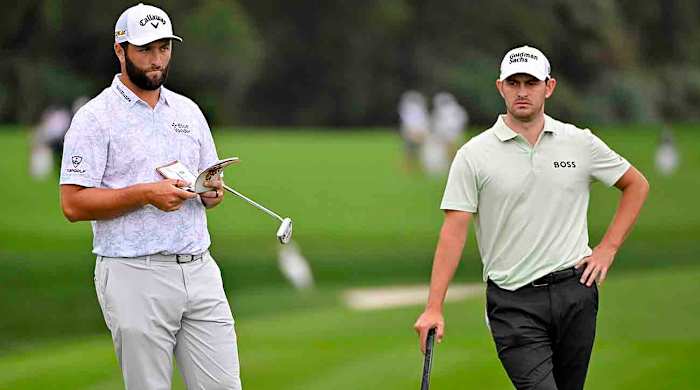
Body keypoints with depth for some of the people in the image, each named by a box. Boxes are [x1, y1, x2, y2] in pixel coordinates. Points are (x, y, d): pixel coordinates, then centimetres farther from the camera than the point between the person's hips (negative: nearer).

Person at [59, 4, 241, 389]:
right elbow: (73, 203, -10)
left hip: (199, 269, 5)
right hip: (136, 276, -5)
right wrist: (145, 194, -19)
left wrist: (212, 191, -3)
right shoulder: (95, 118, -4)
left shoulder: (188, 111, 15)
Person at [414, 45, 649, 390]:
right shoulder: (473, 155, -2)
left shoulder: (581, 143, 5)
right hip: (513, 302, -3)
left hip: (574, 289, 3)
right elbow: (454, 232, -4)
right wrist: (434, 308, -11)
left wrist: (608, 248, 7)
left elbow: (636, 185, 17)